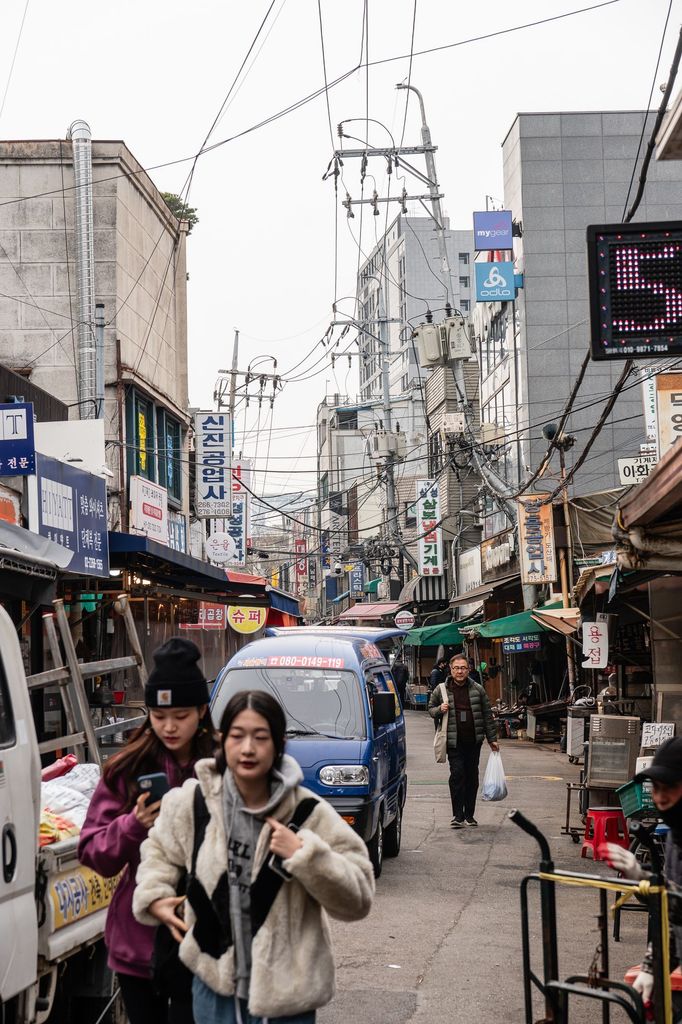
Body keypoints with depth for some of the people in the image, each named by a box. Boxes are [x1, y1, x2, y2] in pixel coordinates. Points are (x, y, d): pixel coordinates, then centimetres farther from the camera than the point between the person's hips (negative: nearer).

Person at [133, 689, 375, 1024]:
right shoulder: (191, 801, -5)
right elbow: (159, 848, 16)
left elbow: (358, 899, -11)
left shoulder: (308, 813, -11)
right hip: (215, 982, 2)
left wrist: (305, 855, -22)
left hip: (285, 990, -2)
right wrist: (154, 896, 0)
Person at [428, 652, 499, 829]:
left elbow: (487, 715, 10)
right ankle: (458, 816, -6)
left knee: (472, 777, 7)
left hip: (474, 741, 2)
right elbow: (431, 709, 13)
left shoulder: (478, 690, 5)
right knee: (457, 775, -11)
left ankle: (469, 815, 17)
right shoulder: (441, 690, 1)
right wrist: (440, 710, -10)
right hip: (454, 741, -2)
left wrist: (492, 739, 9)